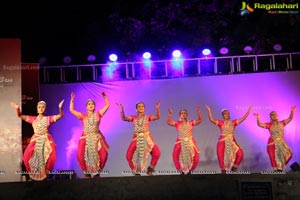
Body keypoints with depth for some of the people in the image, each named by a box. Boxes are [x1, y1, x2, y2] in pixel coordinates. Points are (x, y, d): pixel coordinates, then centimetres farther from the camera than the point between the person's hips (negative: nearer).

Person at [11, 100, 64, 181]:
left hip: (46, 140, -1)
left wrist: (60, 108, -25)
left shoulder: (48, 118, 5)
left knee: (52, 156, -24)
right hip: (35, 140, 1)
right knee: (27, 156, -20)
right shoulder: (33, 119, 9)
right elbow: (20, 116, 5)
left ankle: (45, 172, -1)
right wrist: (18, 109, -16)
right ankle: (33, 173, 1)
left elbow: (60, 115, -5)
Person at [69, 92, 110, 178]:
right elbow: (71, 110, 8)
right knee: (81, 155, -18)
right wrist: (72, 100, 4)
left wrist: (105, 96, 6)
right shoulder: (83, 116, 11)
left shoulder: (98, 114, 10)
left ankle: (97, 172, 4)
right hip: (86, 138, 0)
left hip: (97, 137, 0)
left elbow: (107, 105, 11)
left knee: (103, 154, -16)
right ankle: (87, 172, 3)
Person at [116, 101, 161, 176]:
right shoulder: (134, 118, 10)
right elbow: (124, 118, -3)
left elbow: (158, 117, -7)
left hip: (147, 137, -1)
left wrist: (157, 109, -24)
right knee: (129, 156, -10)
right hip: (136, 138, 1)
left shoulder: (148, 117, 6)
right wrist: (122, 111, -18)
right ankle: (137, 172, 10)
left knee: (157, 153, -19)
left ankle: (150, 170, 4)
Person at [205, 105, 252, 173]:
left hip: (232, 141, 2)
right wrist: (209, 111, -21)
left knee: (240, 153, -11)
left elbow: (243, 118, 3)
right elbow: (211, 119, -14)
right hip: (222, 141, -2)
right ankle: (223, 170, 12)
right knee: (220, 155, -8)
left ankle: (234, 166, 12)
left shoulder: (233, 122, 6)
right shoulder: (220, 123, -1)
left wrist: (248, 110, -2)